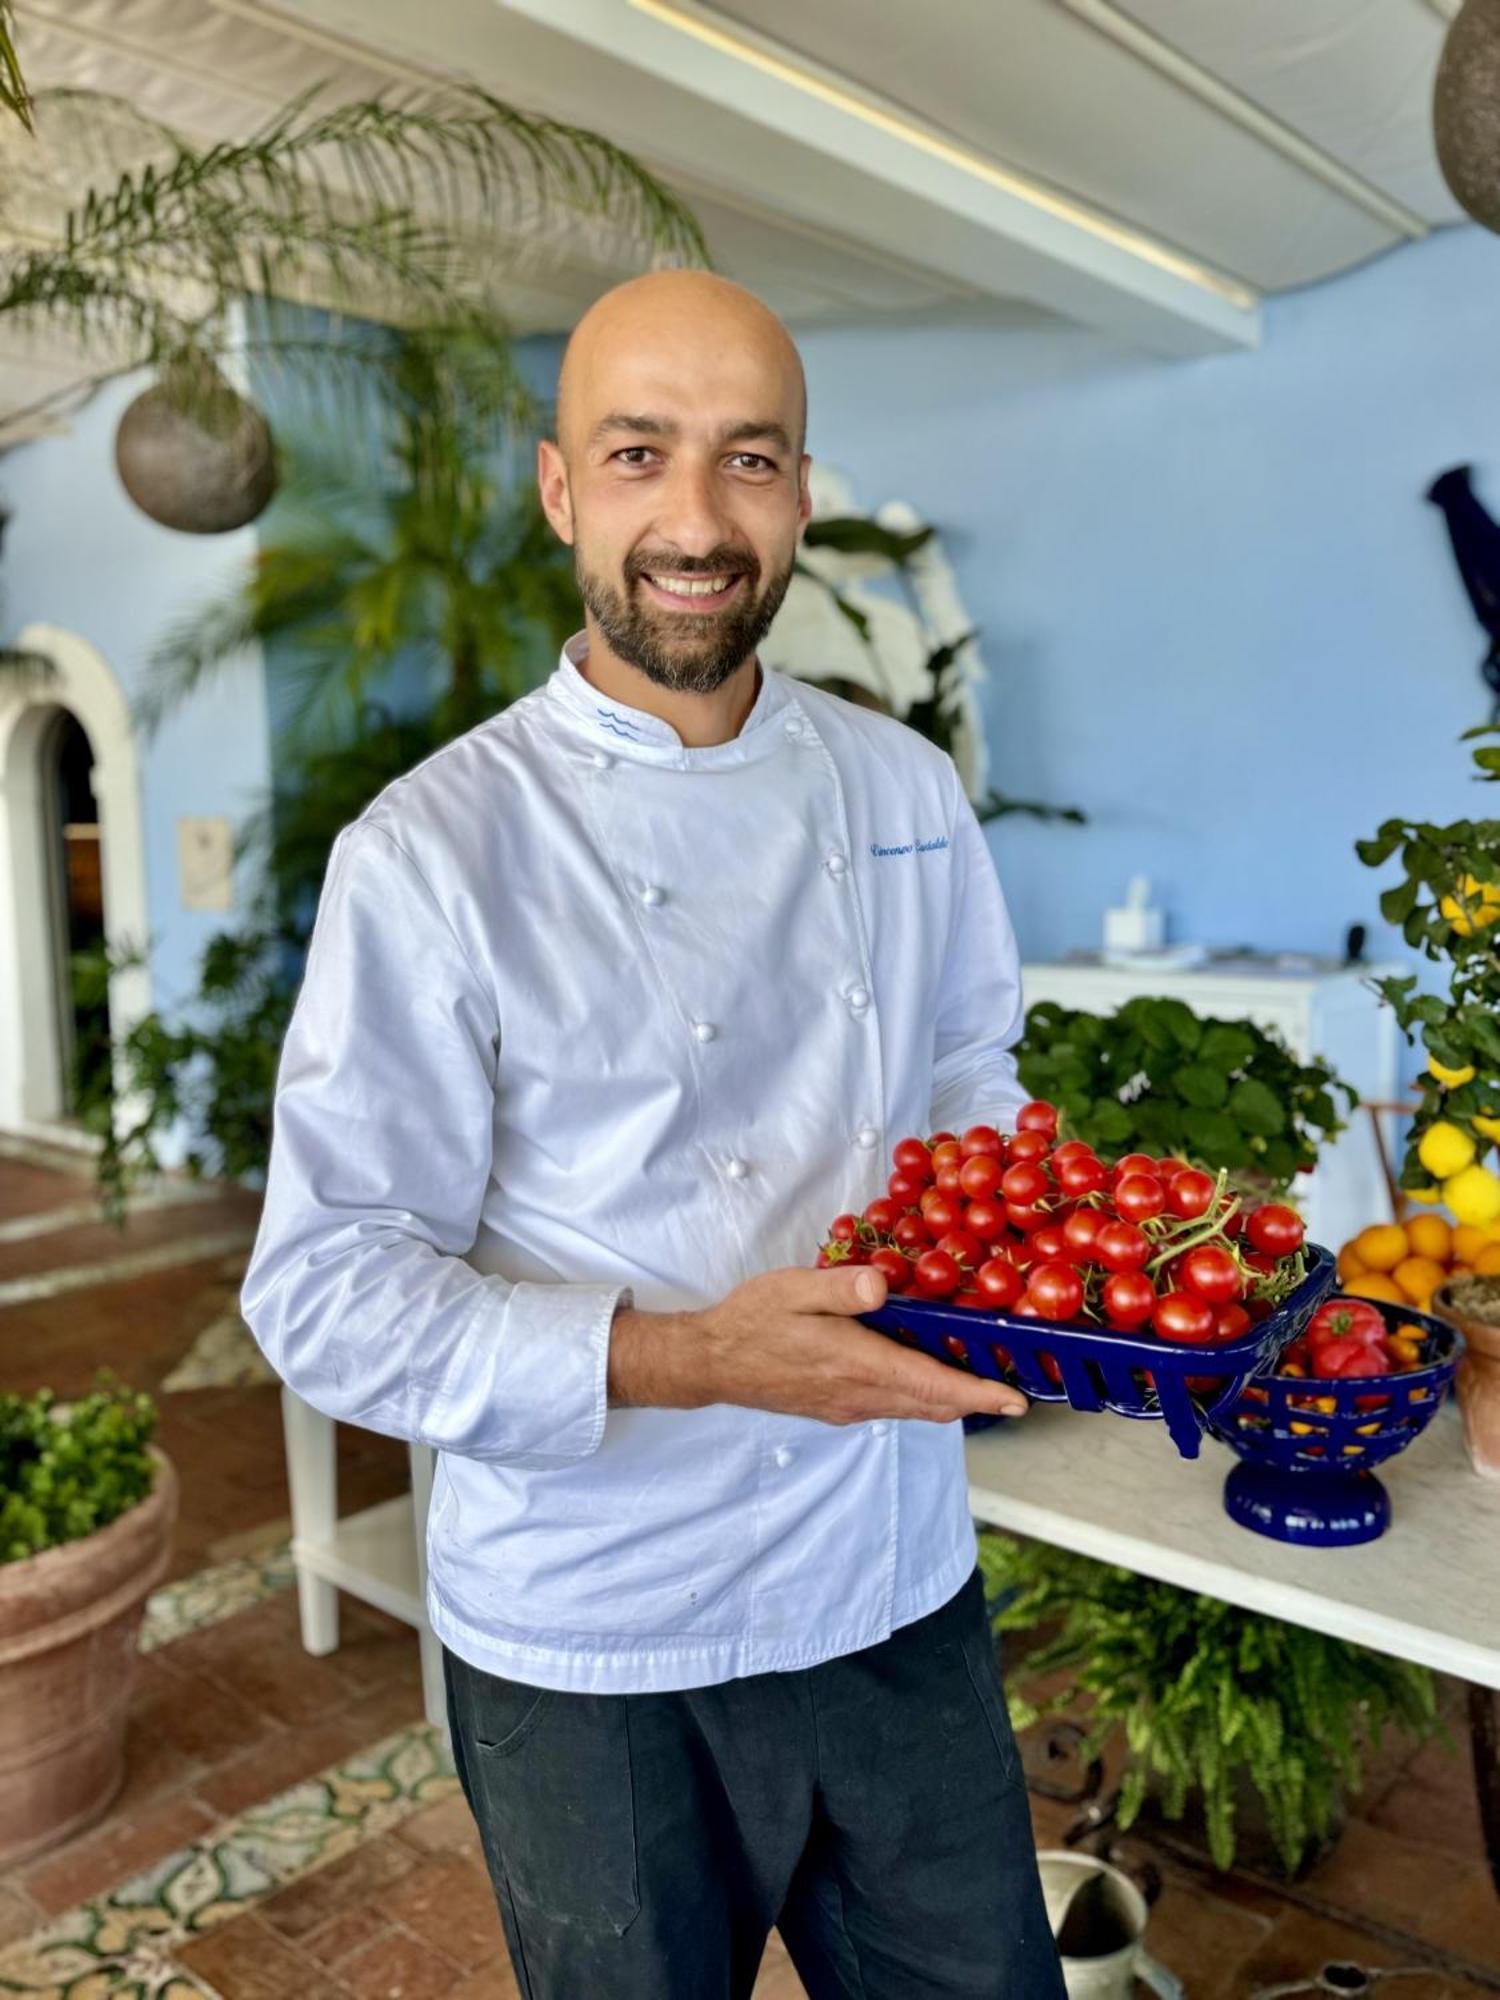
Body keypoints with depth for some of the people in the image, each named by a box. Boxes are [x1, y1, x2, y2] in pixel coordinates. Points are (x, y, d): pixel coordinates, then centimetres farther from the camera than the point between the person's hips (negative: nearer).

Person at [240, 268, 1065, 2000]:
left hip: (904, 1596, 5)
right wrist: (690, 1359, -29)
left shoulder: (903, 791, 1)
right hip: (603, 1660, -4)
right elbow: (328, 1294, -17)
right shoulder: (433, 854, -16)